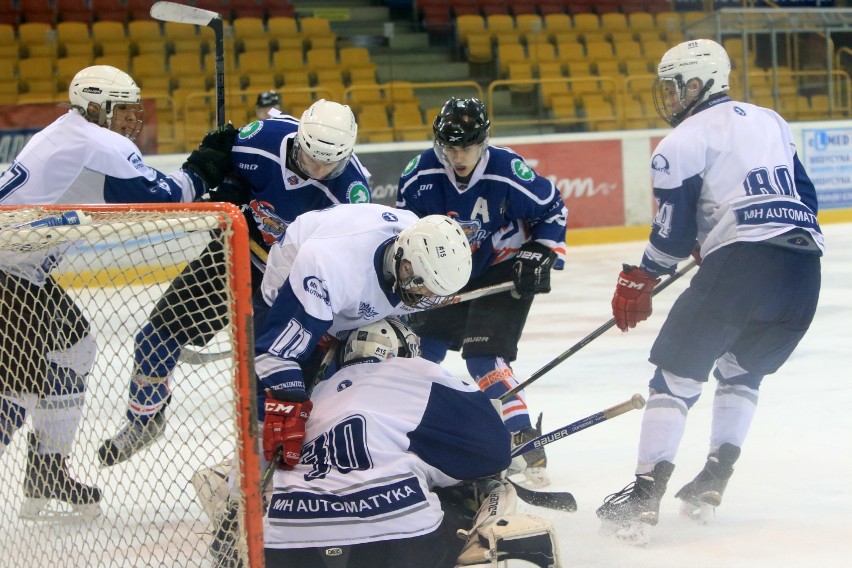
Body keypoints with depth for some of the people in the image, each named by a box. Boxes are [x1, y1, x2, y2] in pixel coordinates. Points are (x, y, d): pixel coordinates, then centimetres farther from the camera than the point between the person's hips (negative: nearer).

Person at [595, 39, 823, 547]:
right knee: (742, 369, 26)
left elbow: (673, 233, 1)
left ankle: (645, 495, -5)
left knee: (678, 372, 2)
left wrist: (637, 283, 15)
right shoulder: (771, 122, 22)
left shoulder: (683, 143, 2)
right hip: (804, 266, 7)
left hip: (740, 262, -7)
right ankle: (713, 481, 19)